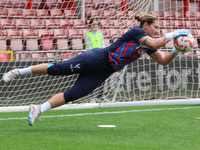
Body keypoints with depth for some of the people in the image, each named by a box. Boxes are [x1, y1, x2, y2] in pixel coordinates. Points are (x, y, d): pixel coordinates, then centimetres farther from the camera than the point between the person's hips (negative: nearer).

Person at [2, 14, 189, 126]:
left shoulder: (146, 46, 13)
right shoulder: (136, 31, -9)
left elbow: (163, 60, 15)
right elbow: (155, 44, -25)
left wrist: (176, 51, -2)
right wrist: (174, 33, -18)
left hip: (101, 74, 7)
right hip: (97, 58, -7)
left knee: (71, 95, -5)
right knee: (57, 69, -13)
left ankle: (38, 110, -2)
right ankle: (19, 71, 0)